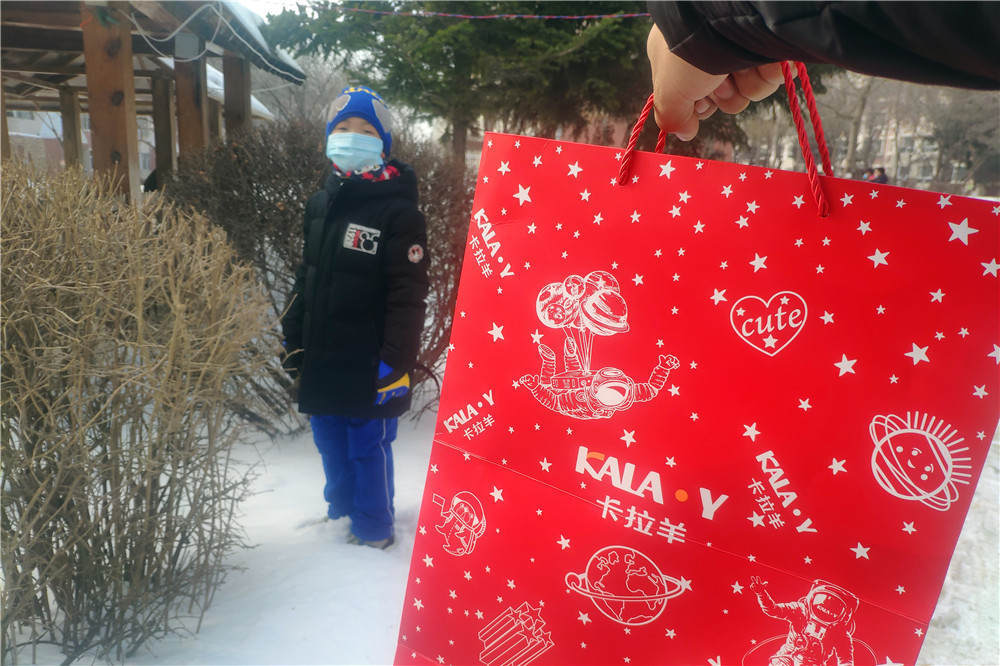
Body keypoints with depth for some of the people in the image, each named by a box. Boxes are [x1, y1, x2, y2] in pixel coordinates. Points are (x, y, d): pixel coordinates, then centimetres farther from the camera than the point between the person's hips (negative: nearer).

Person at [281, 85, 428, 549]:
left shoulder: (397, 211, -12)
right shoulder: (321, 204, 10)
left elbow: (408, 297, -16)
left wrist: (394, 363, -19)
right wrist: (293, 339, 16)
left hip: (368, 365, -7)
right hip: (321, 358, 7)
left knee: (368, 445, 6)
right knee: (330, 441, 20)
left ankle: (373, 529, 25)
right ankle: (340, 506, 42)